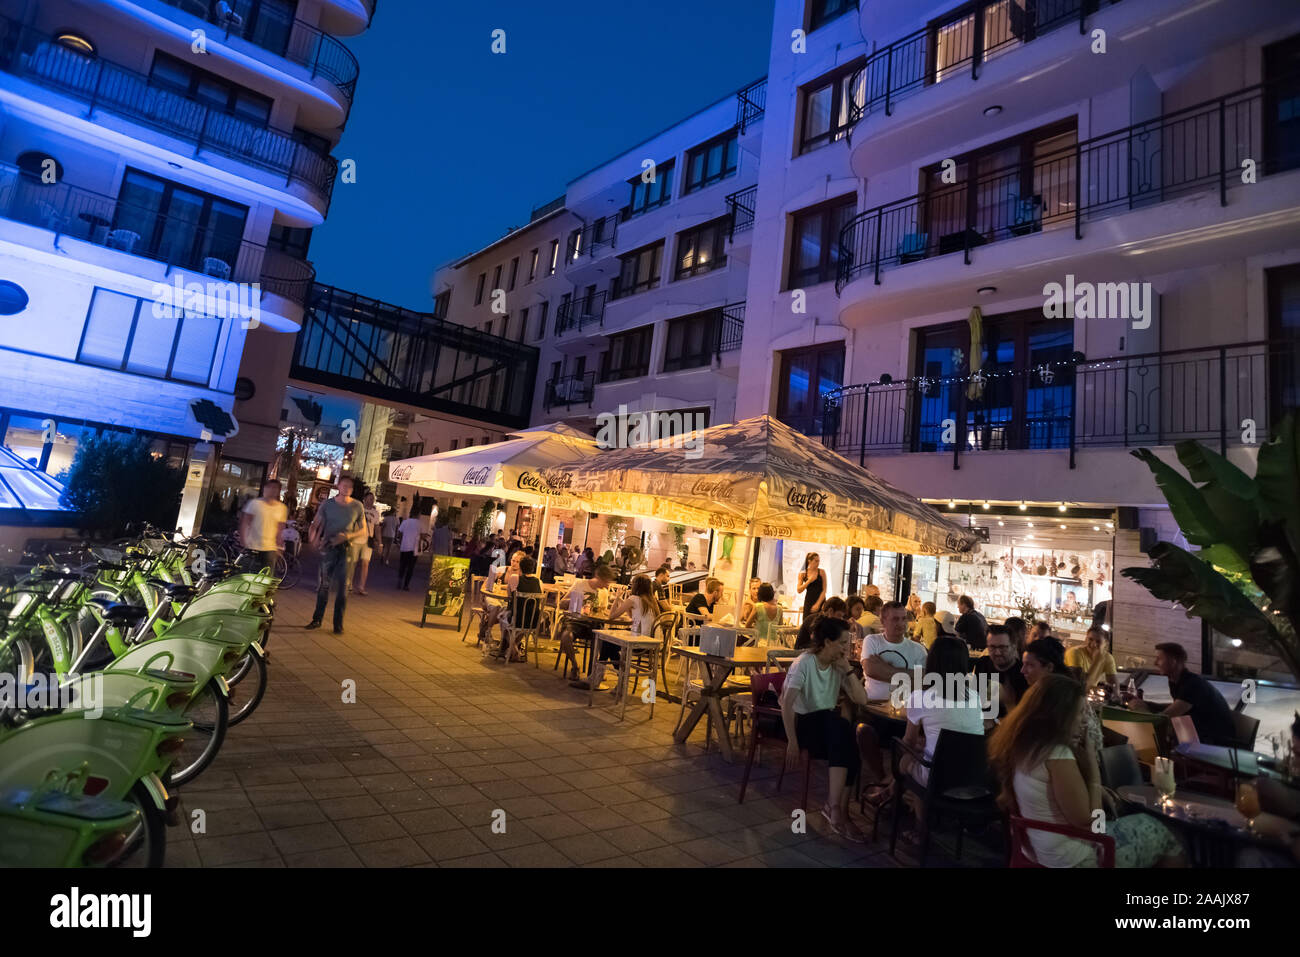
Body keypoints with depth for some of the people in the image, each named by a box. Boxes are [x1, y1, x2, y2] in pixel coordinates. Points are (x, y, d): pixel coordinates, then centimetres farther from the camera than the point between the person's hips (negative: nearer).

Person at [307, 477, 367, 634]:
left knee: (342, 587, -1)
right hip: (328, 548, 1)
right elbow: (315, 524, 3)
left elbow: (363, 531, 3)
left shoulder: (357, 506, 1)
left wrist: (347, 536, -13)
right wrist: (314, 538, -17)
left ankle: (338, 624, 6)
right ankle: (317, 619, 20)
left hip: (346, 548, -1)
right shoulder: (327, 504, 3)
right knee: (324, 585, 6)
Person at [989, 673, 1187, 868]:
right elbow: (1088, 821, -20)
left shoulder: (1023, 744, -4)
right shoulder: (1058, 755, -28)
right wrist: (1092, 762, -17)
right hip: (1071, 858, -7)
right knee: (1158, 832, 12)